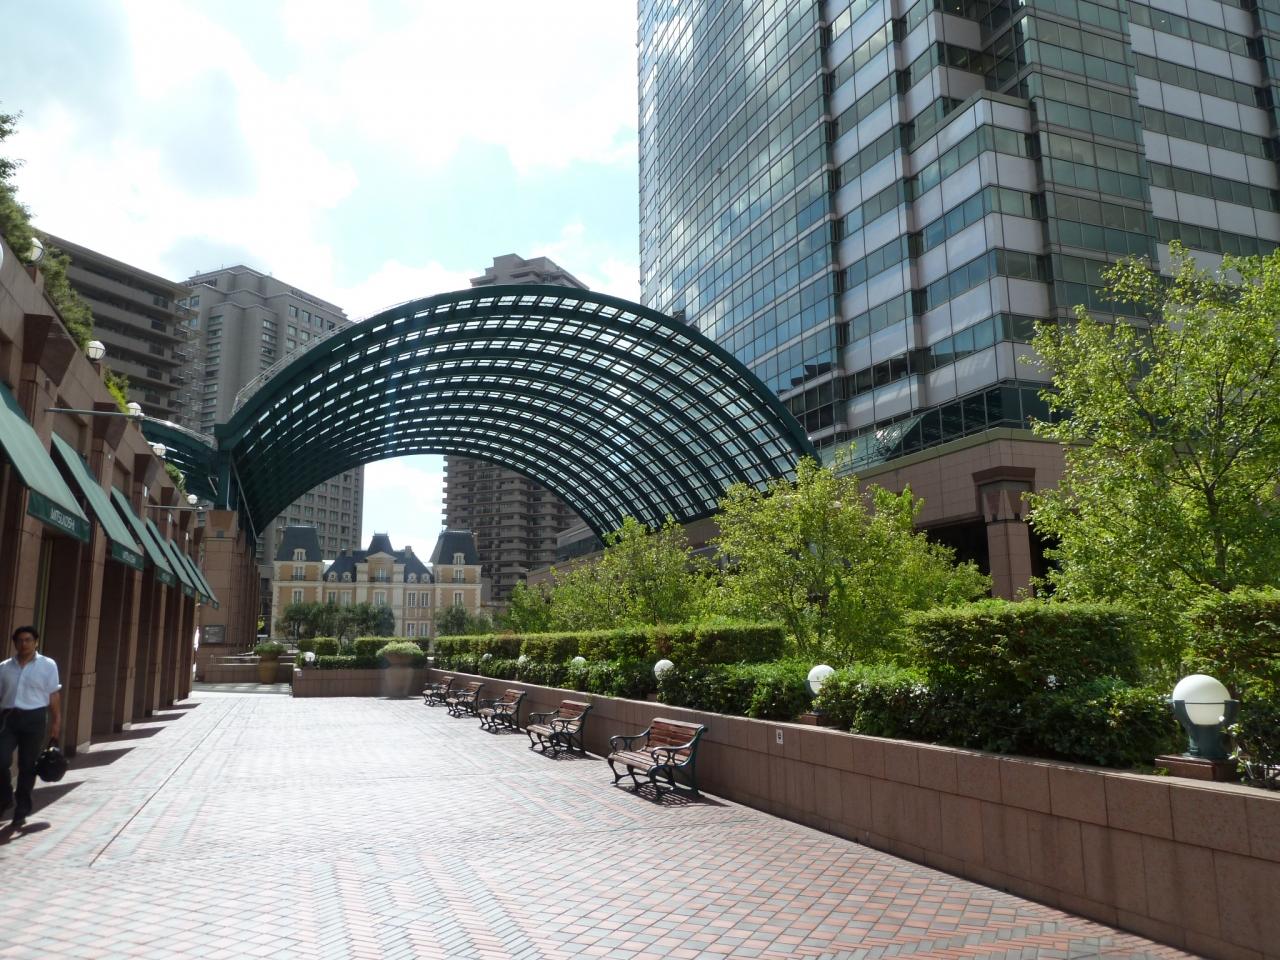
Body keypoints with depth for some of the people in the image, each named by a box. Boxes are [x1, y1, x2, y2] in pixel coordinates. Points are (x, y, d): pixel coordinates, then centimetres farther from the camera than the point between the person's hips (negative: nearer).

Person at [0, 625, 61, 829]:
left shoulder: (47, 665, 2)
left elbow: (54, 695, 2)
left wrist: (56, 721, -3)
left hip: (34, 719, -2)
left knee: (27, 765, 3)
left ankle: (21, 811, 15)